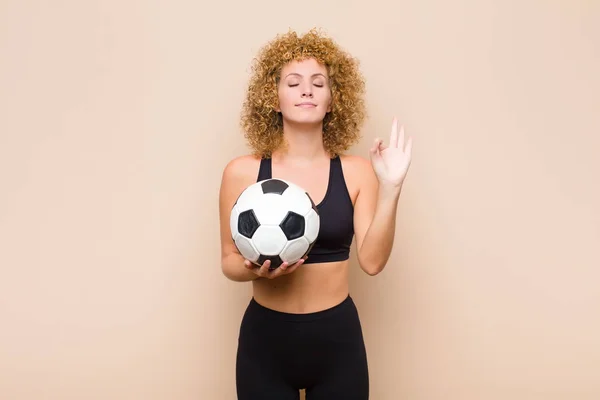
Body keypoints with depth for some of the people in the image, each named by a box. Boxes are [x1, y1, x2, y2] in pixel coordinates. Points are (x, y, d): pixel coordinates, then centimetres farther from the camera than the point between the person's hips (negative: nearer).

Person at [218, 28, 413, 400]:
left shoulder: (357, 171, -4)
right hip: (265, 337, 0)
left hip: (337, 338, 1)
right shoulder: (242, 171, -5)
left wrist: (391, 187, -18)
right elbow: (229, 260, 2)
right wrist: (254, 269, -19)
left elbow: (372, 260, -11)